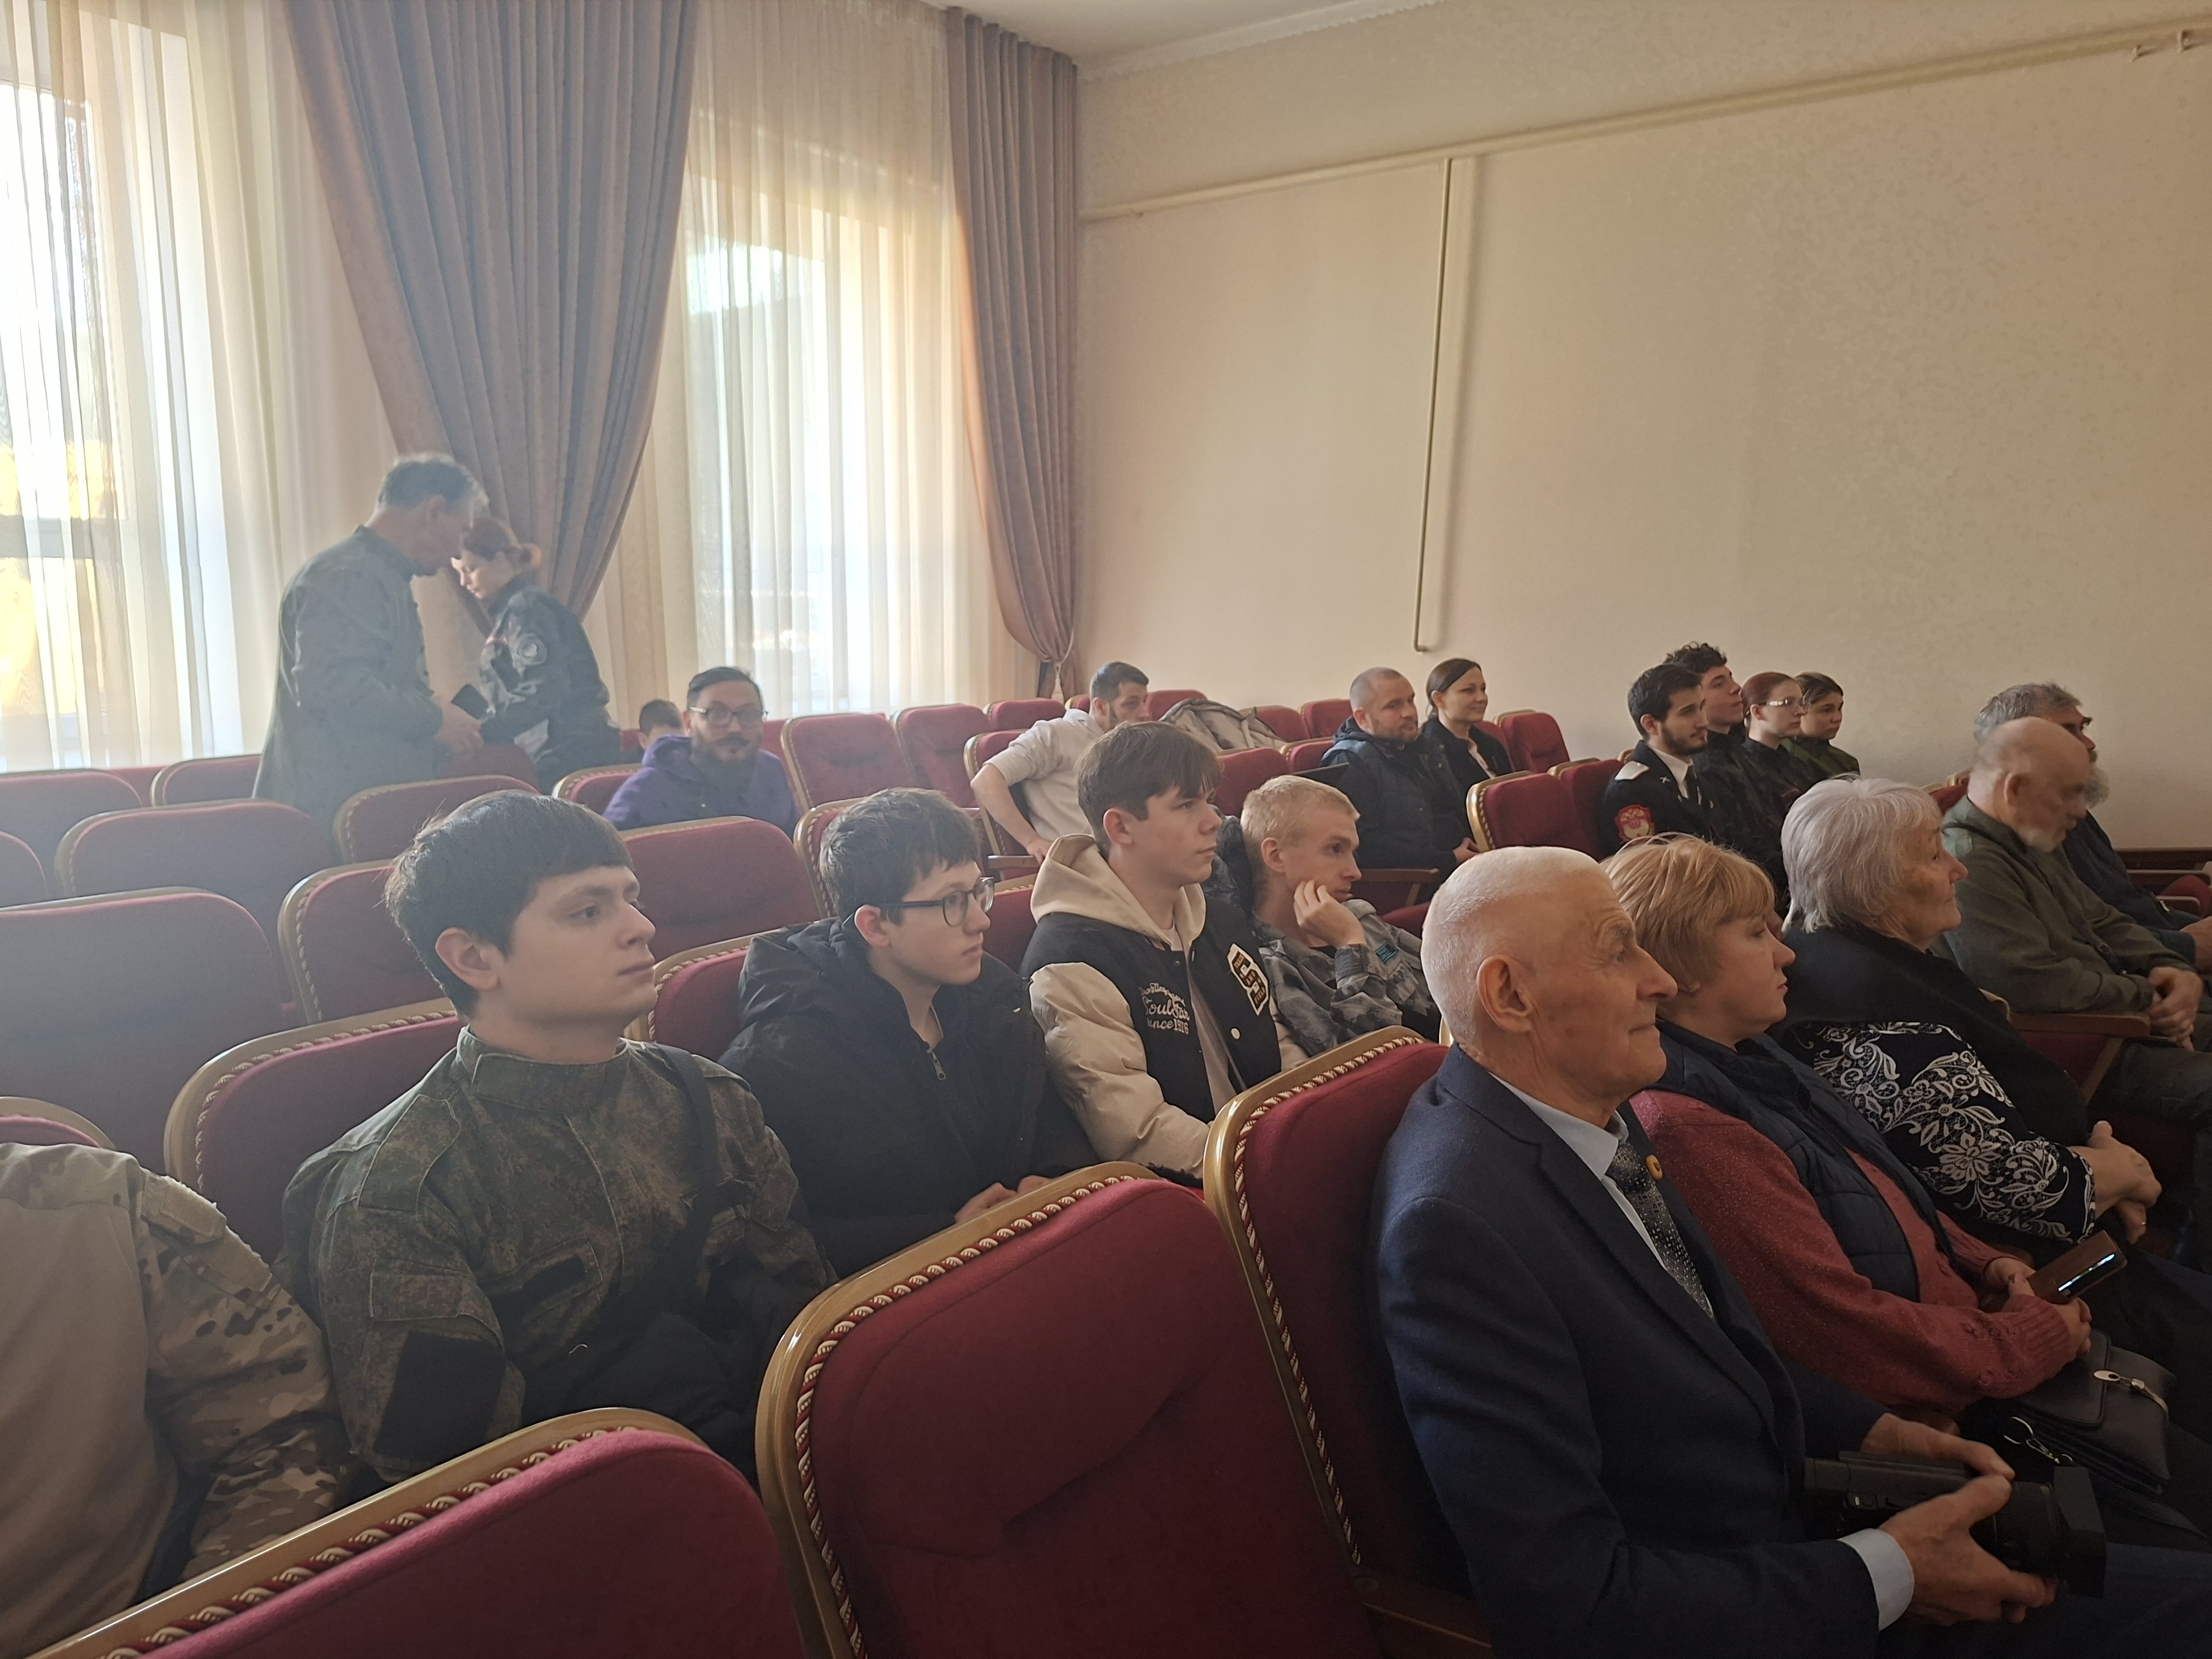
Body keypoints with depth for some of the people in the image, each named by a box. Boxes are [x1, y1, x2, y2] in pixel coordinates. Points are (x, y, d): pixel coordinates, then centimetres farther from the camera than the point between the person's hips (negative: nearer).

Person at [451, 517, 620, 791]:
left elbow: (542, 692, -20)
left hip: (569, 749, -9)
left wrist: (483, 733, -24)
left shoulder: (526, 607, -8)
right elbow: (506, 694, 19)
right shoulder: (510, 611, 21)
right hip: (557, 750, 9)